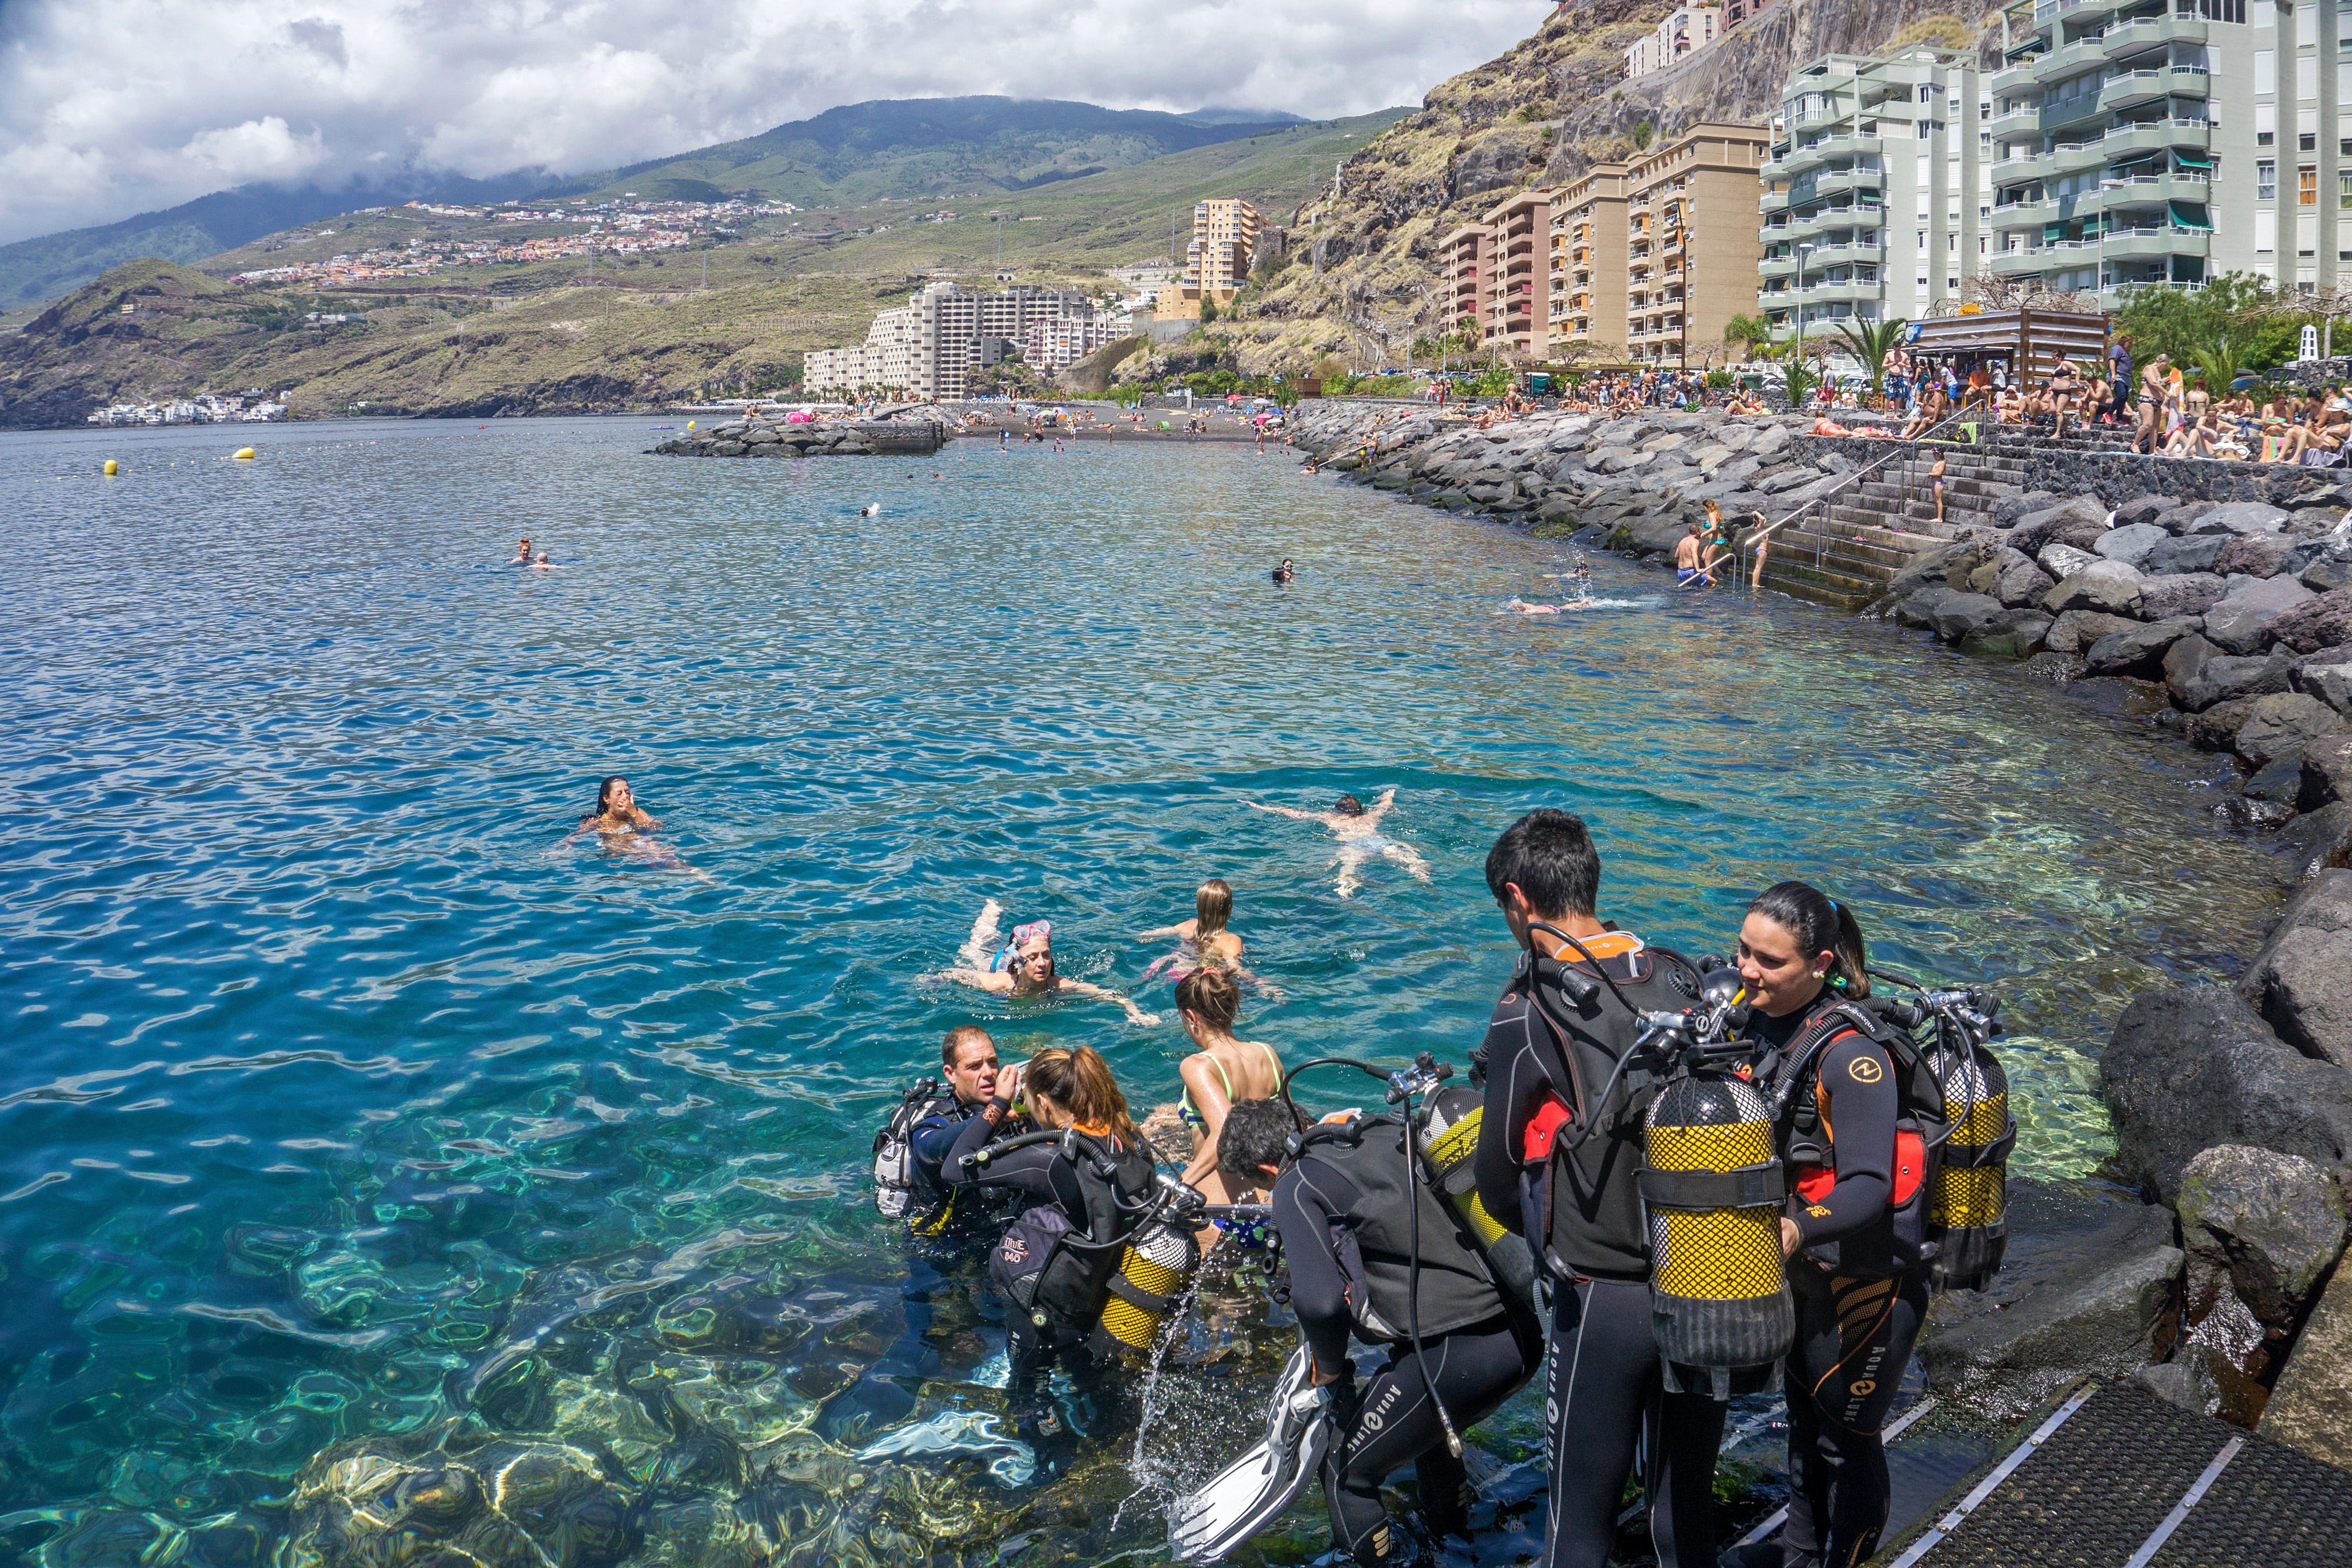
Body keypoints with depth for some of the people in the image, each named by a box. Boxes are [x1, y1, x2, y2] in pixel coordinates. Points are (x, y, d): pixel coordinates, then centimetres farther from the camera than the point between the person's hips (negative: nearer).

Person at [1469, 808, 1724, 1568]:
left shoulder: (1528, 1015, -13)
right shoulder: (1683, 981, 0)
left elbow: (1499, 1173, -4)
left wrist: (1536, 1234, 16)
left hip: (1606, 1297, -5)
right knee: (1685, 1498, 20)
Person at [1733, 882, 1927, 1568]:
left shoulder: (1850, 1054, -27)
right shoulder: (1761, 1021, -2)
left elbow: (1870, 1188, -30)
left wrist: (1796, 1230, -43)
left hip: (1866, 1274, -8)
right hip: (1805, 1271, 8)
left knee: (1847, 1439, 7)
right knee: (1803, 1424, 24)